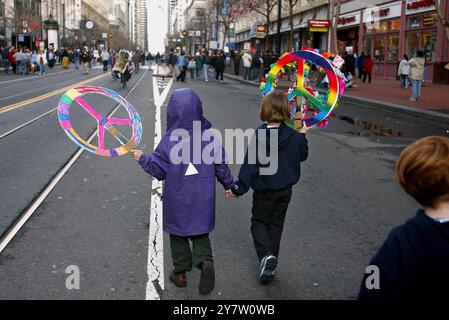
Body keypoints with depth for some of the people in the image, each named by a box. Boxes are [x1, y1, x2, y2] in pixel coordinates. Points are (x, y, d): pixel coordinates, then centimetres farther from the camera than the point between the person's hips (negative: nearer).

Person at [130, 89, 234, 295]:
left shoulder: (169, 141, -16)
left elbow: (158, 171, -9)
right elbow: (220, 165, 1)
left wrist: (142, 158, 5)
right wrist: (228, 184, 17)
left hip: (177, 200, -2)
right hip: (203, 198, 2)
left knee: (178, 234, 17)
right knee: (200, 232, 17)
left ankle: (180, 272, 26)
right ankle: (205, 260, -9)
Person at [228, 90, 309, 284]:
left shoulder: (258, 136, -17)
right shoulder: (293, 136, -8)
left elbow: (251, 165, -18)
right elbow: (303, 156, 9)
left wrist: (239, 188, -13)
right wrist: (302, 136, 22)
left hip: (264, 190, -3)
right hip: (285, 189, 3)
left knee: (259, 222, 13)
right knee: (276, 224, 17)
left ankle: (266, 255, -12)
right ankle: (272, 261, 22)